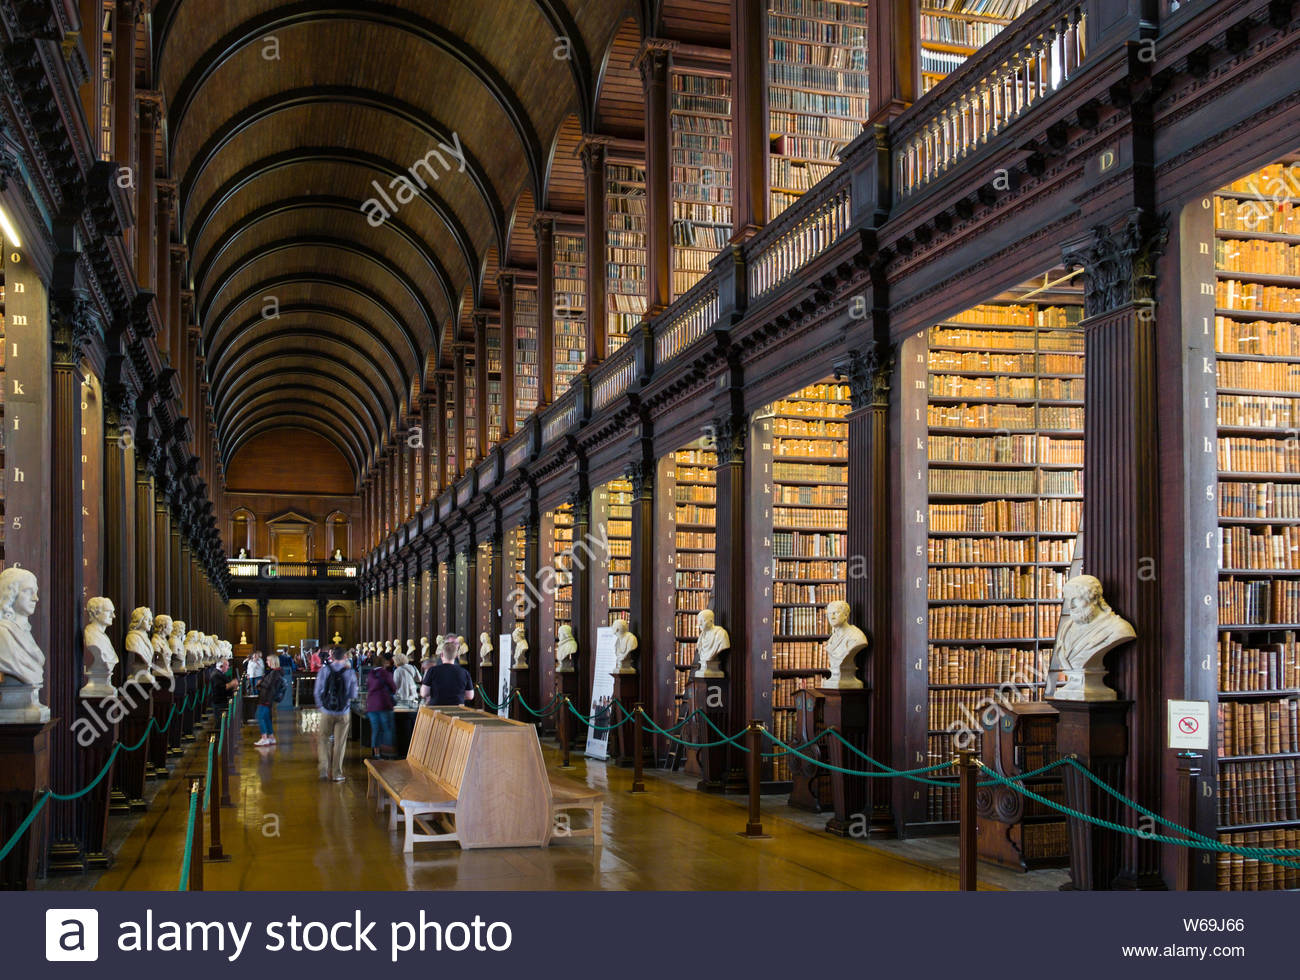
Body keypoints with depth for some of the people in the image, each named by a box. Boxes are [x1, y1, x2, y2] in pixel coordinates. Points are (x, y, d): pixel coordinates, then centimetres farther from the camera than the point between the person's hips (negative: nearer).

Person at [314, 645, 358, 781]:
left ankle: (324, 768, 2)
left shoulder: (324, 671, -6)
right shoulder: (350, 672, -7)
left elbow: (318, 692, -2)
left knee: (323, 739, 15)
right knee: (340, 743, 9)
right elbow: (353, 694, 0)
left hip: (327, 712, 0)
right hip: (344, 713, 0)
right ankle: (337, 774, 13)